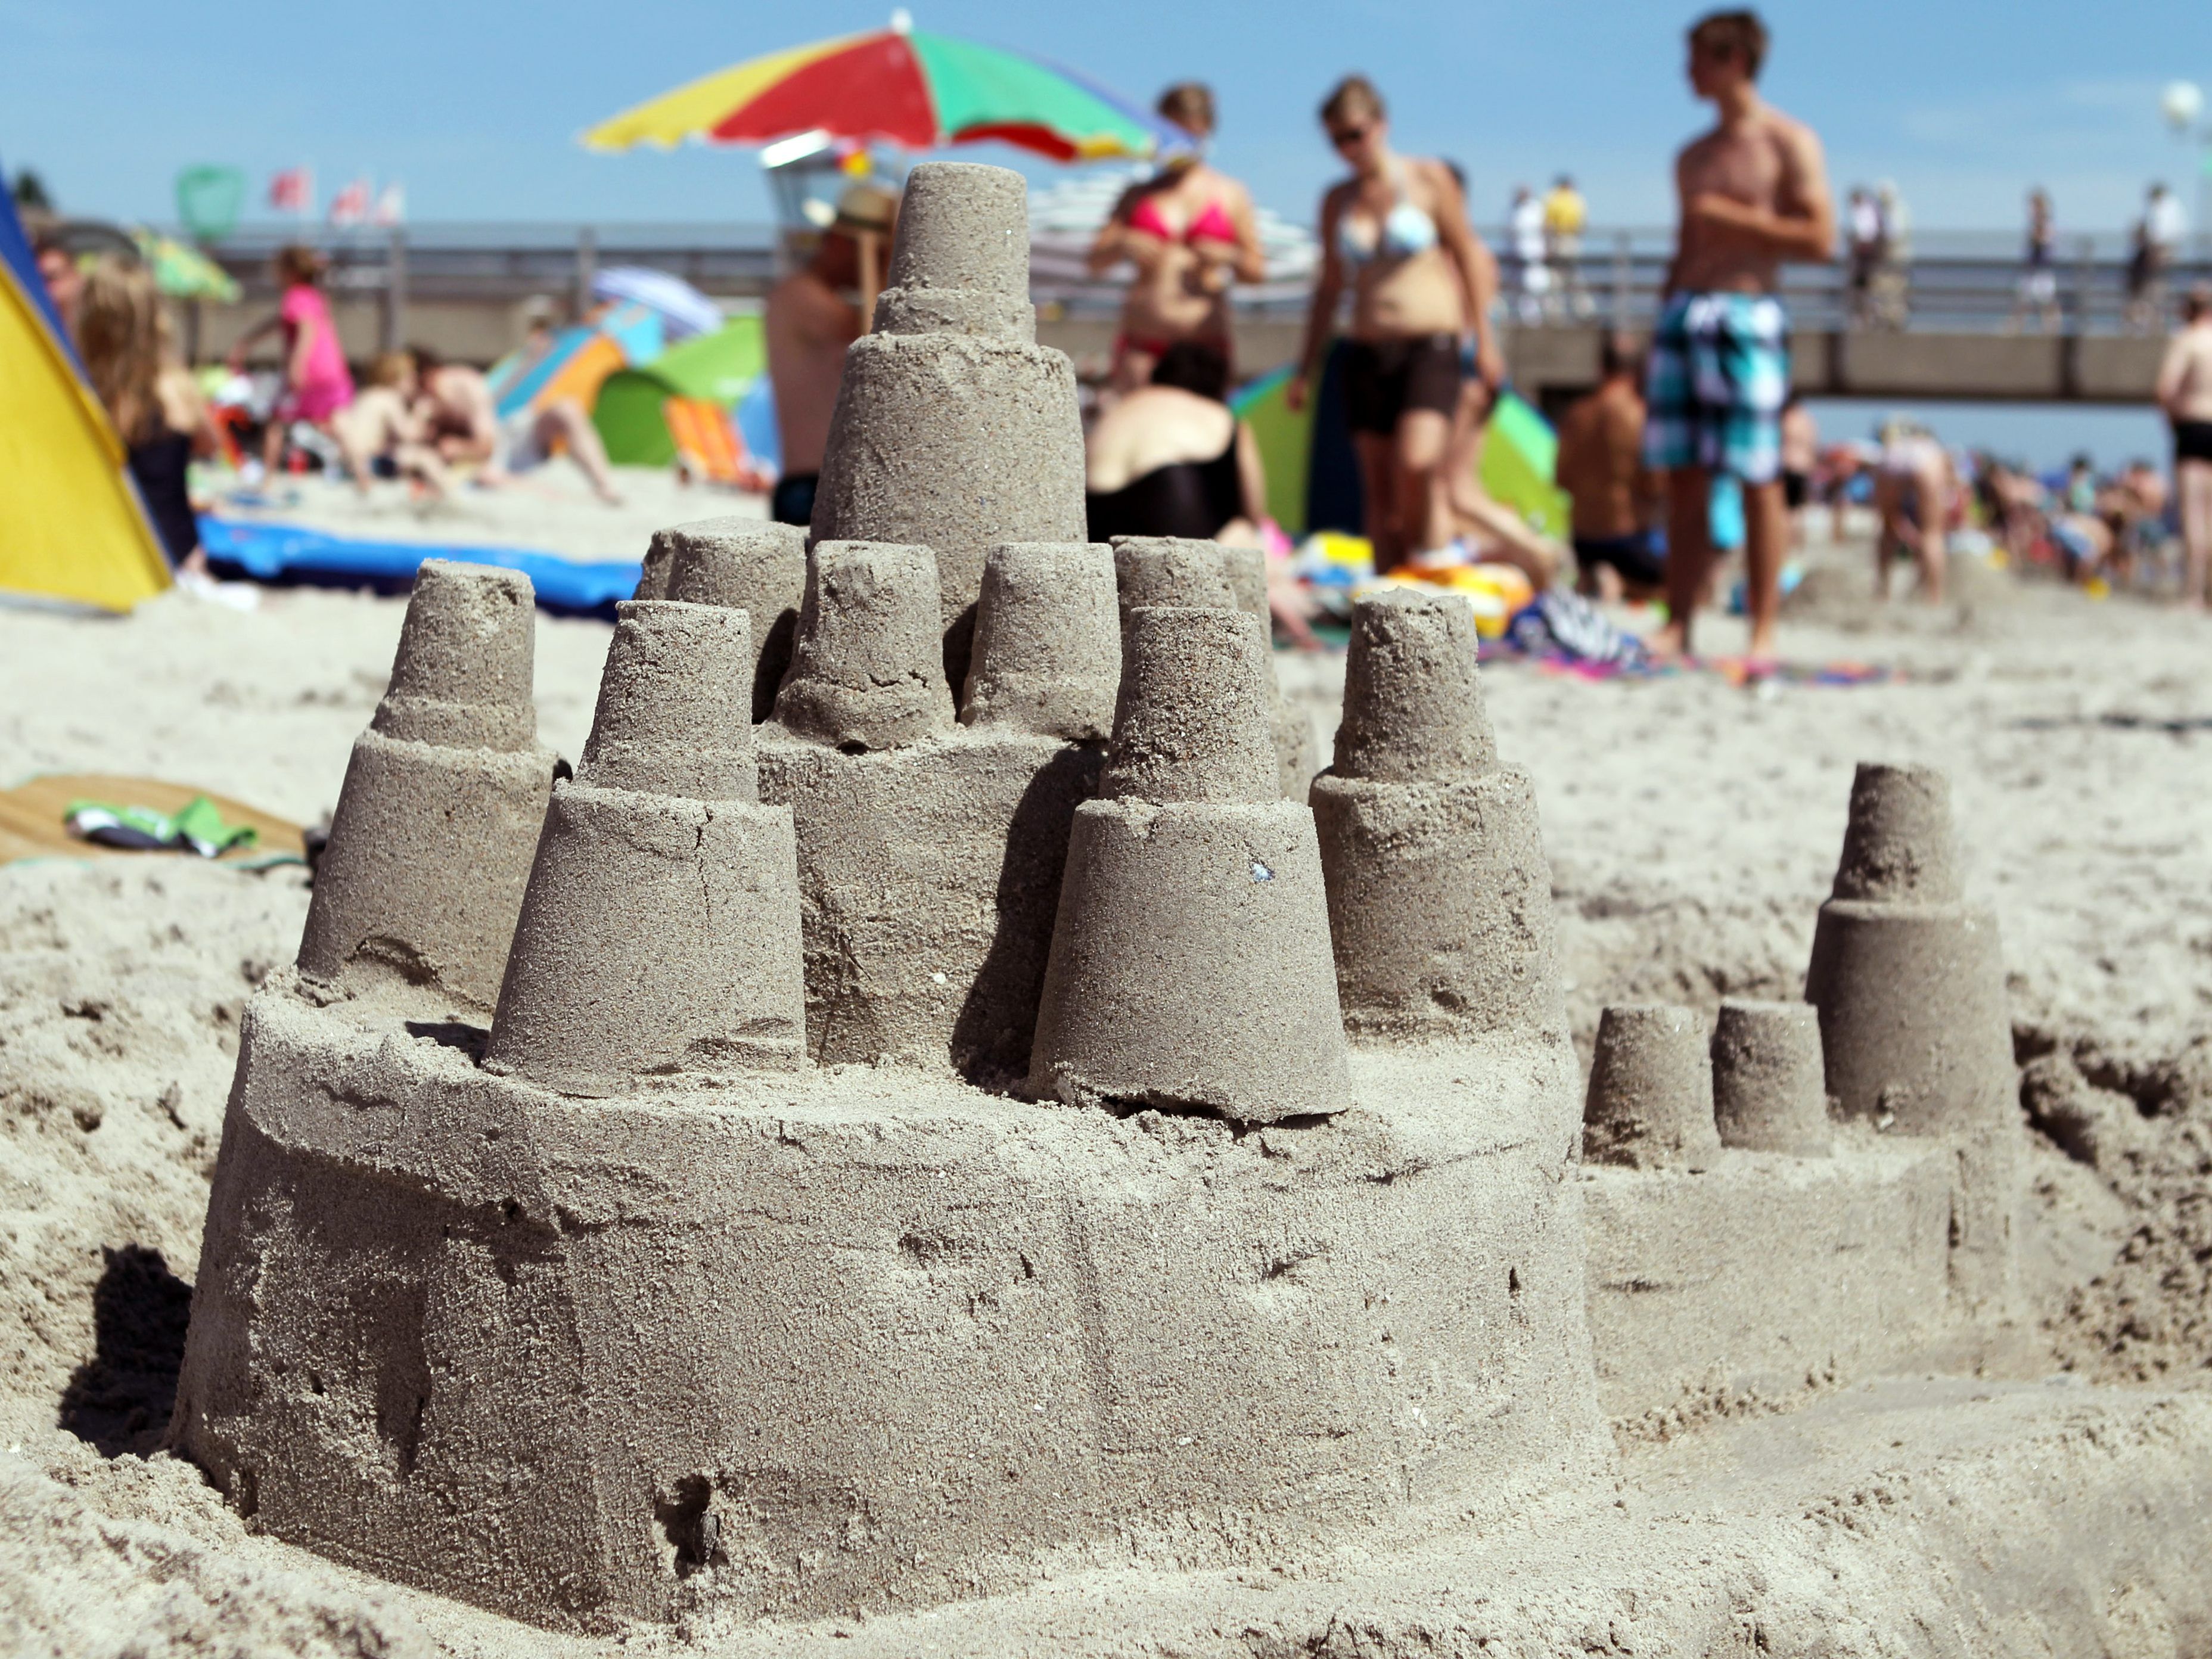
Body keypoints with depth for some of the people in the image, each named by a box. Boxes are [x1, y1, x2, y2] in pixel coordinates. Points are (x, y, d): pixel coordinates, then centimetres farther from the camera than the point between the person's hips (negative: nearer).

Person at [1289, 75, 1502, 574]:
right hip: (1367, 351, 4)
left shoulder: (1429, 179, 2)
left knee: (1417, 464, -24)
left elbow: (1468, 257, 5)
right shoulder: (1337, 200, 12)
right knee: (1379, 490, 1)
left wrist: (1483, 339, 1)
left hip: (1430, 345, -4)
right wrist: (1305, 369, 15)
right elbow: (1329, 288, 17)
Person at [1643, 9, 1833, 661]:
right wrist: (1656, 342, 16)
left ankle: (1763, 633, -4)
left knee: (1758, 481, -6)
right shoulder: (1693, 156, 19)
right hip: (1685, 313, 6)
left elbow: (1819, 238, -8)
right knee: (1683, 479, 2)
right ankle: (1677, 627, 4)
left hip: (1748, 315, -6)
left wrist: (1733, 216, -11)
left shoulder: (1789, 143, 0)